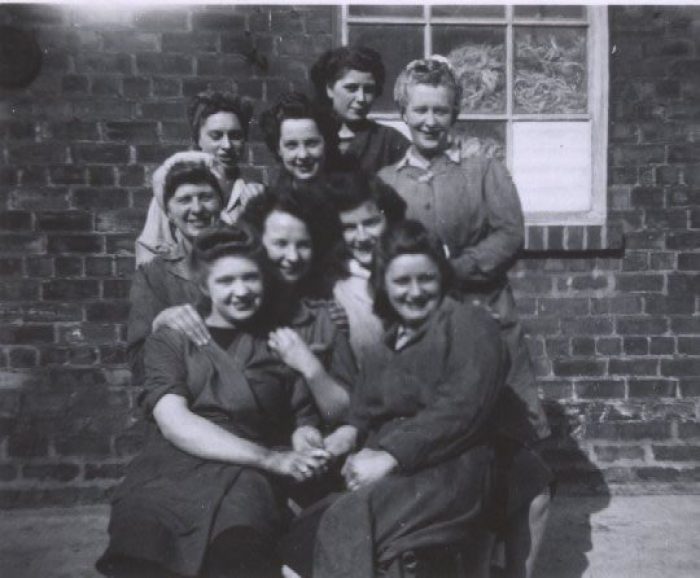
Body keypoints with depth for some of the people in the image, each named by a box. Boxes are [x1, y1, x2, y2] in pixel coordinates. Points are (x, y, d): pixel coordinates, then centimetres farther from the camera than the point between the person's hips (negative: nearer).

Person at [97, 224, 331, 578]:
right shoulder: (170, 341, 15)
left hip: (246, 476, 0)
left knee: (237, 545, -35)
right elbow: (175, 423, -1)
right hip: (168, 471, 1)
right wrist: (271, 459, -11)